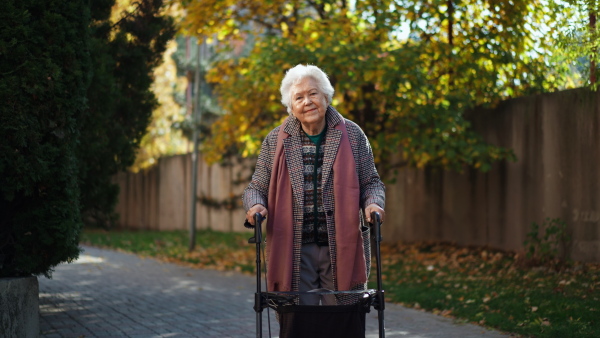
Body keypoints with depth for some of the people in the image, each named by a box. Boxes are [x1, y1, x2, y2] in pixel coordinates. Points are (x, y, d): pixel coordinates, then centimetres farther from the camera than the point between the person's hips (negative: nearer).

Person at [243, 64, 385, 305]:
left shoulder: (352, 135, 6)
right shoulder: (275, 141, 7)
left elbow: (371, 182, 11)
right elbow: (257, 187, 12)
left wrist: (373, 204, -9)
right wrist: (255, 205, -10)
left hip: (342, 250, 0)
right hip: (294, 253, 0)